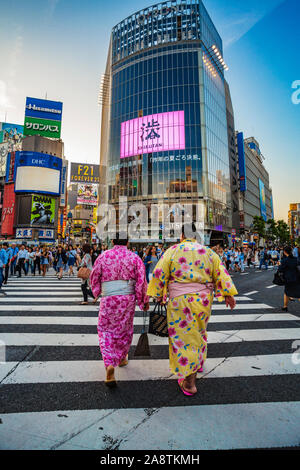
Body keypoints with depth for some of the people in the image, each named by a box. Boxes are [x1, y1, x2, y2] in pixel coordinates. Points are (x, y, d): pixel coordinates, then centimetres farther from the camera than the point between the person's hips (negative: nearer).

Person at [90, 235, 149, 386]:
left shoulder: (103, 256, -2)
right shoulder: (135, 258, -3)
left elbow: (94, 277, 6)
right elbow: (141, 282, -5)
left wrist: (97, 291, 25)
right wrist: (144, 301, 4)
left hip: (108, 299, -1)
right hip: (128, 299, 1)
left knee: (105, 330, 13)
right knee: (125, 329, 20)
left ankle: (109, 364, -2)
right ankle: (121, 358, 39)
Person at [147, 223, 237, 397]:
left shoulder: (172, 251, -6)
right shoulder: (208, 252, 3)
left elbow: (159, 274, -6)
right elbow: (221, 272, 0)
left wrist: (158, 295, 5)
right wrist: (228, 294, 2)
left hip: (181, 300, -4)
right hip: (204, 299, 4)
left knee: (183, 337, 6)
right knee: (199, 332, 24)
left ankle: (189, 382, 12)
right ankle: (199, 363, 45)